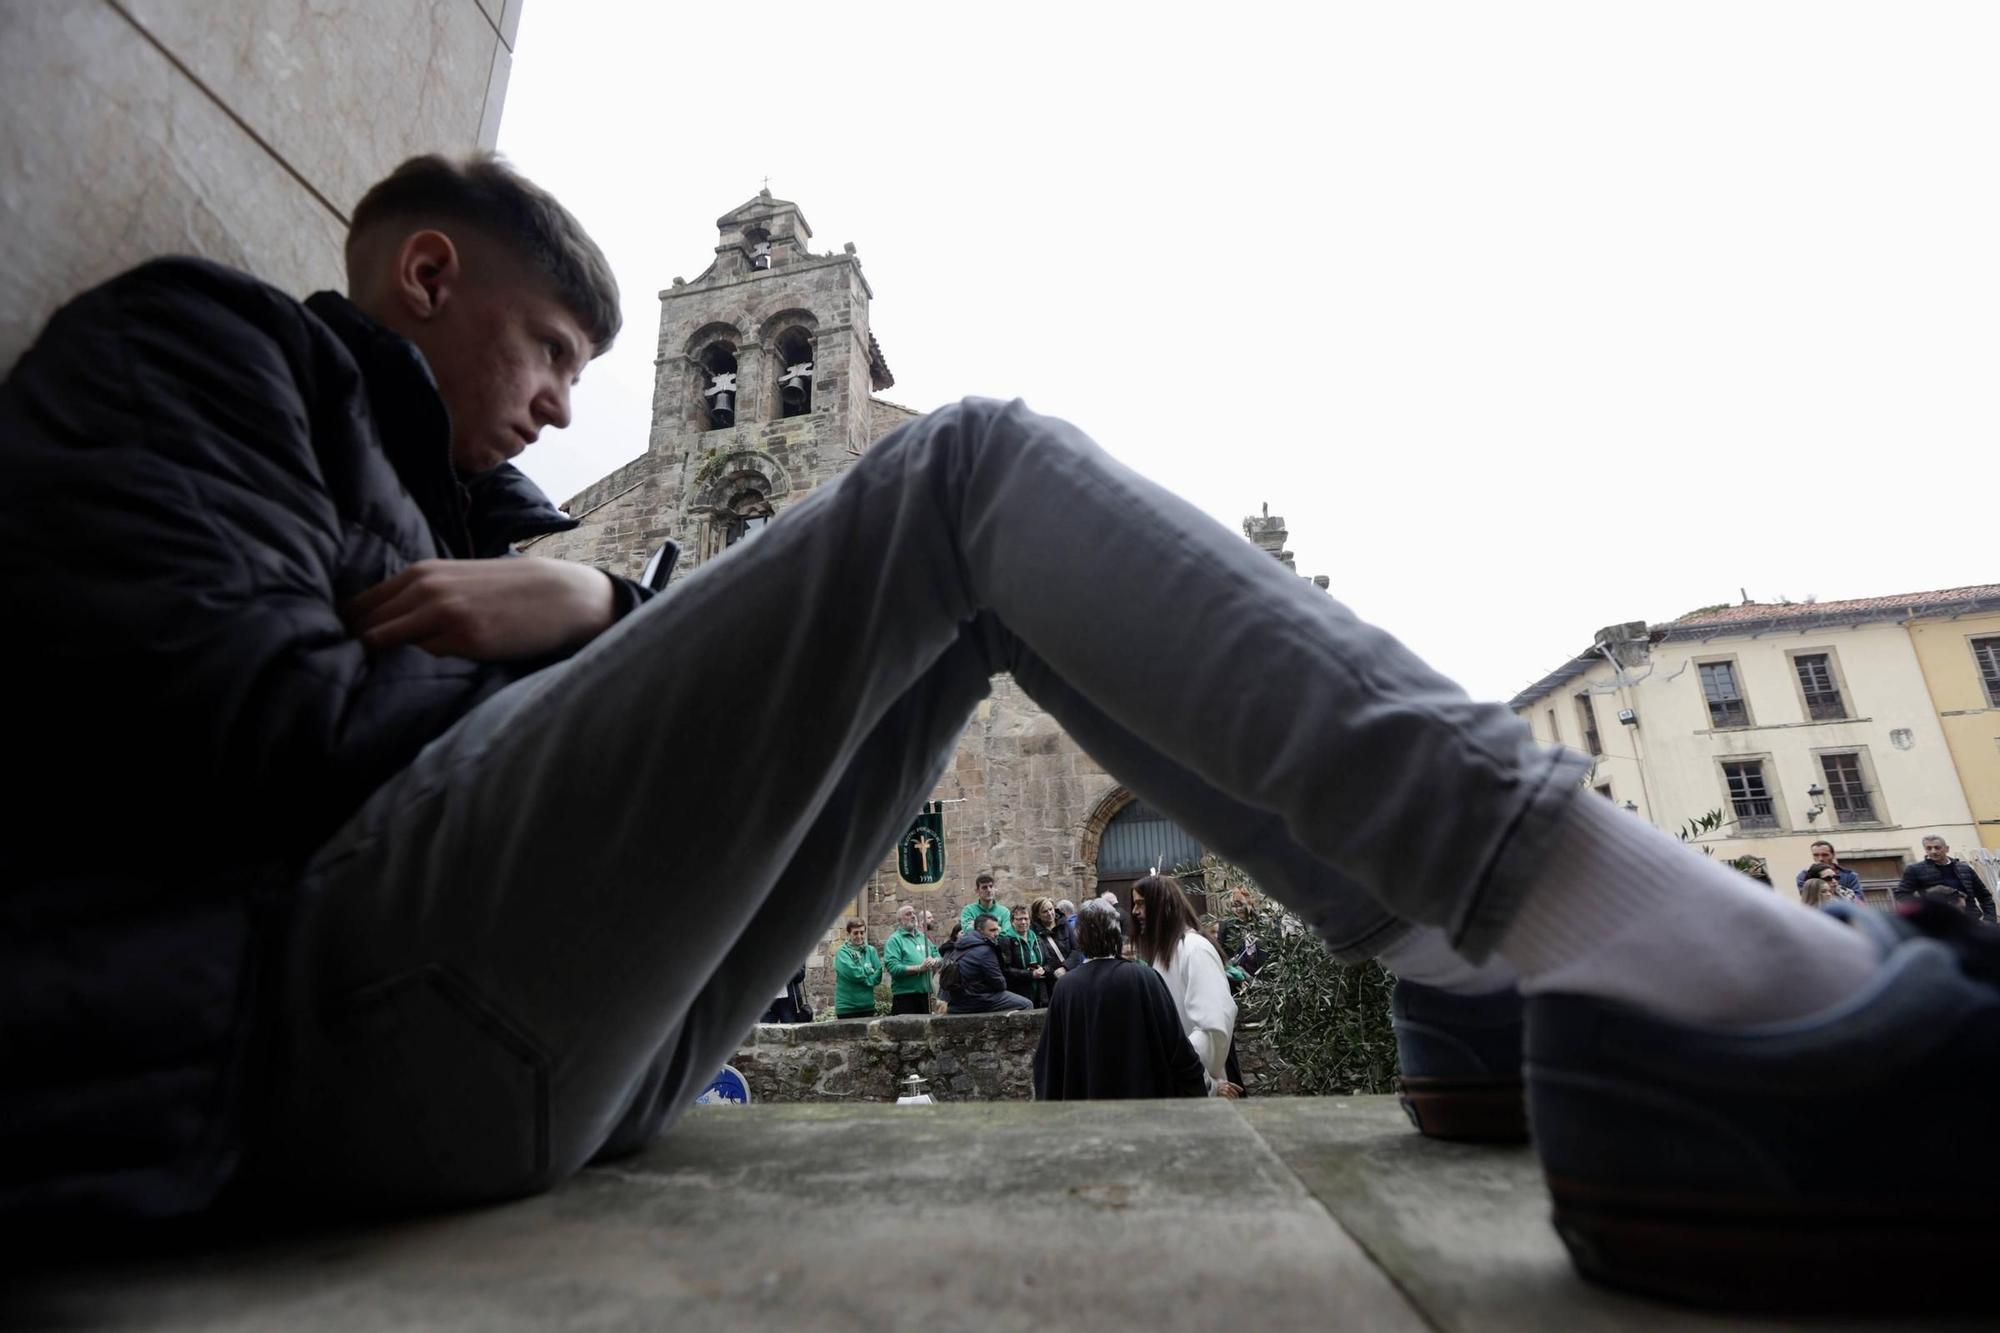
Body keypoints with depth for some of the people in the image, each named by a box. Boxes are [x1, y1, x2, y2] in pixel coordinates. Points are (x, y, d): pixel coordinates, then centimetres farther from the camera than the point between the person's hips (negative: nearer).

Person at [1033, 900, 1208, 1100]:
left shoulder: (1064, 987, -8)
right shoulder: (1142, 977, -16)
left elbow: (1048, 1056, 0)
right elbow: (1175, 1043, -11)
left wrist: (1045, 1098, 14)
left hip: (1081, 1093, 2)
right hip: (1142, 1092, -2)